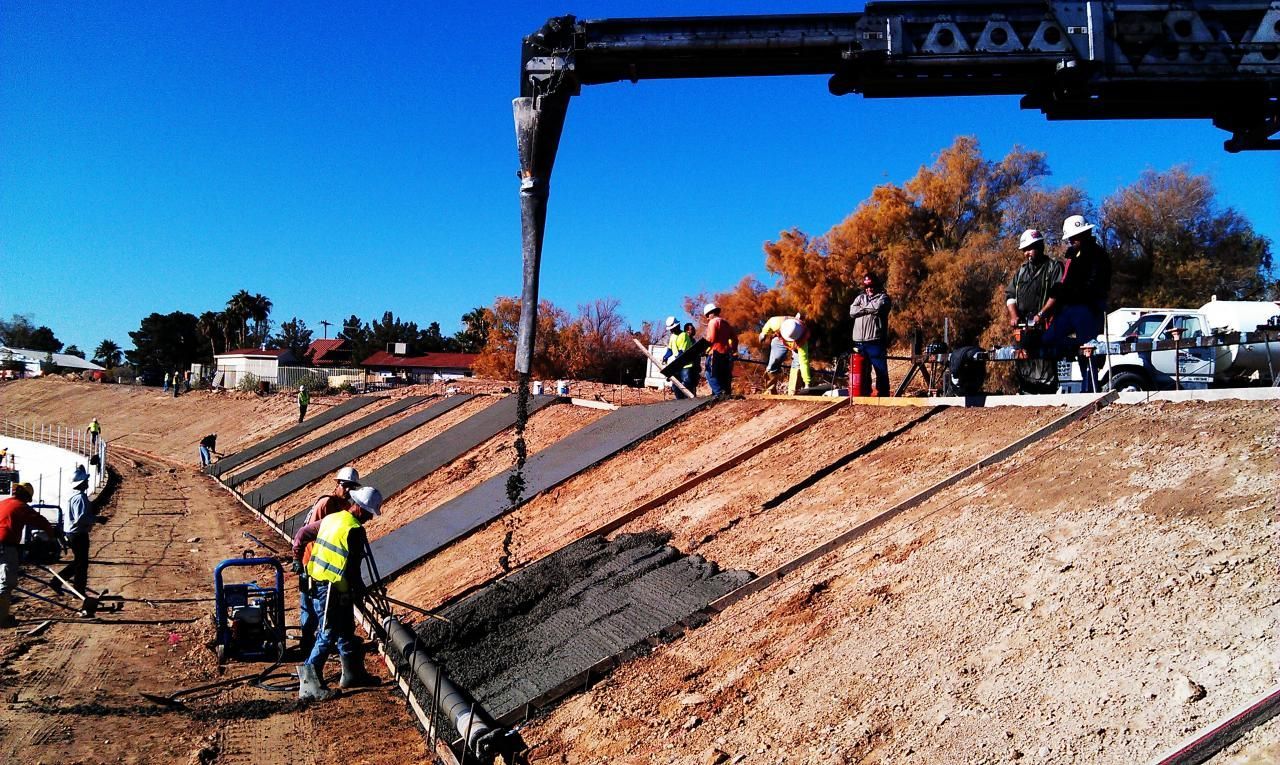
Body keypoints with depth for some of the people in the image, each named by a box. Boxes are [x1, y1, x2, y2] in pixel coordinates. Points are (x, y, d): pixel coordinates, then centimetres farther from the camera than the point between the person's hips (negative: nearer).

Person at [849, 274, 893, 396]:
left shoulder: (883, 297, 6)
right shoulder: (860, 297, 19)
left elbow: (878, 307, -16)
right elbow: (852, 312, 2)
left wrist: (863, 307, 0)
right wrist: (870, 309, -6)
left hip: (875, 341, -4)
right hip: (859, 341, 4)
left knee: (881, 370, -5)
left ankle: (883, 395, 0)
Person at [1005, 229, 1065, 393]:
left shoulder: (1054, 267, 3)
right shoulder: (1021, 270, 22)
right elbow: (1009, 294, 19)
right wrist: (1014, 315, 2)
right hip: (1023, 326, 6)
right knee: (1020, 366, 7)